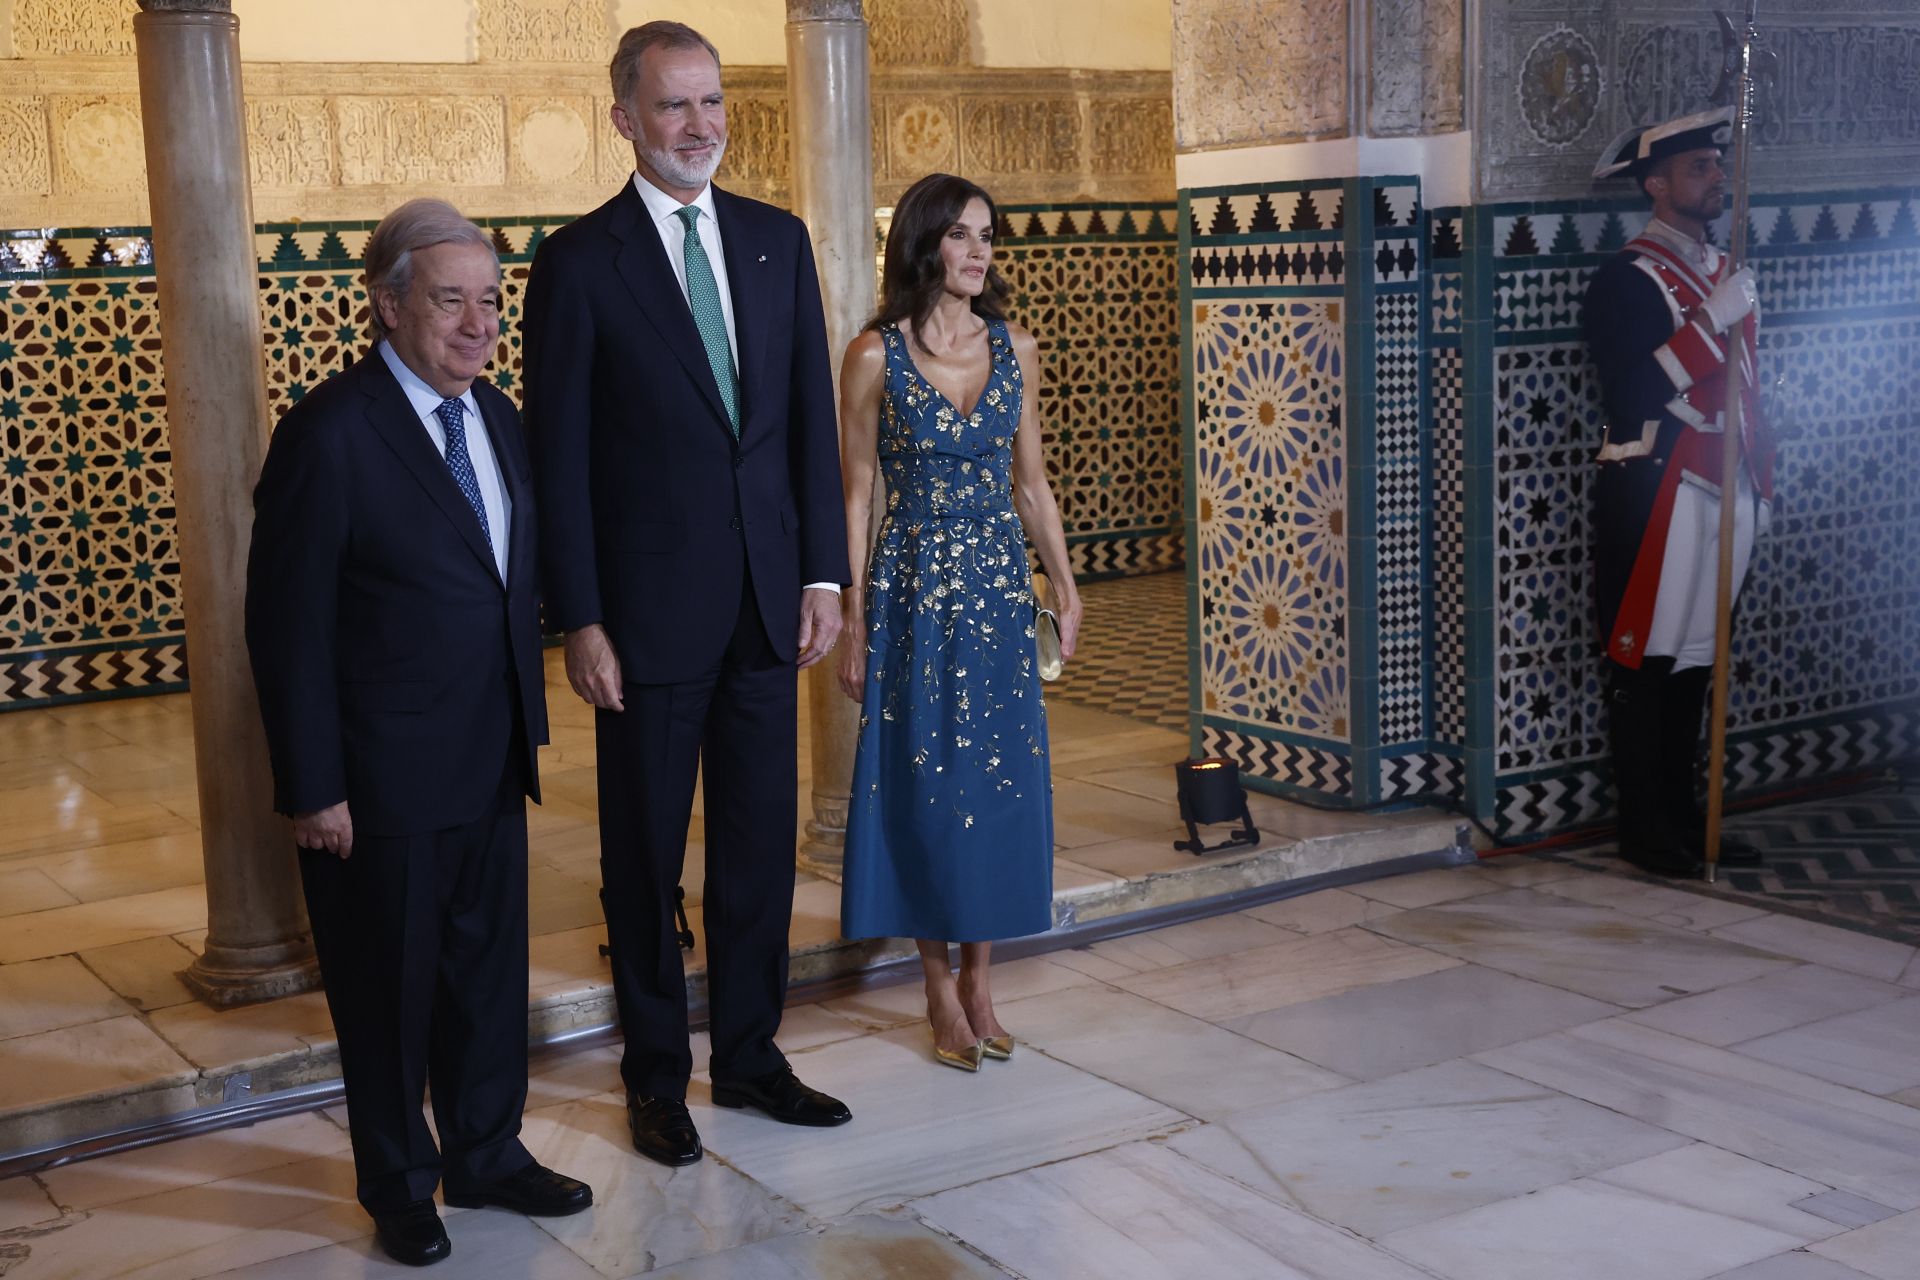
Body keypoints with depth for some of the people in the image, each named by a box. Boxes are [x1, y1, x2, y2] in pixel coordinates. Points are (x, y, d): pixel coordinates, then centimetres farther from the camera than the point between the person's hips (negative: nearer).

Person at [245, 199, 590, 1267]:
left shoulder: (500, 419, 6)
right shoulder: (331, 434, -17)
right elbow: (288, 626, -16)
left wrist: (528, 721, 11)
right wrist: (315, 788, -16)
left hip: (492, 770, 6)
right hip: (382, 781, -6)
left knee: (492, 968, 18)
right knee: (391, 987, 11)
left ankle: (490, 1154, 37)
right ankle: (401, 1186, 31)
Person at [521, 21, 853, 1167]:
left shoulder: (778, 240, 7)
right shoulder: (580, 259, -6)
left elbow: (812, 418, 7)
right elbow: (560, 456, -7)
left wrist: (824, 573, 1)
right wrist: (578, 621, -11)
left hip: (767, 600, 4)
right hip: (650, 609, -4)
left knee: (762, 844, 13)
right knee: (647, 855, 9)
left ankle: (750, 1055, 29)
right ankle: (657, 1079, 24)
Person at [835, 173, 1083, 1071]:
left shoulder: (1015, 348, 5)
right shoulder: (876, 355, -6)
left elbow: (1031, 482, 12)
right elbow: (857, 496, -4)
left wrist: (1066, 585, 7)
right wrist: (853, 621, -7)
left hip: (1000, 586, 4)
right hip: (913, 588, -4)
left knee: (1003, 777, 5)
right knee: (923, 779, 3)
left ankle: (979, 978, 19)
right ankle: (940, 989, 15)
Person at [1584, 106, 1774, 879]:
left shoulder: (1725, 274, 17)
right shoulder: (1626, 280, -8)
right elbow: (1634, 390, -20)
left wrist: (1759, 489, 18)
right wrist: (1714, 319, -22)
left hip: (1720, 498, 8)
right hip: (1654, 501, -8)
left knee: (1694, 662, 12)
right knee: (1644, 663, -1)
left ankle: (1682, 817, 20)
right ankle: (1644, 830, 6)